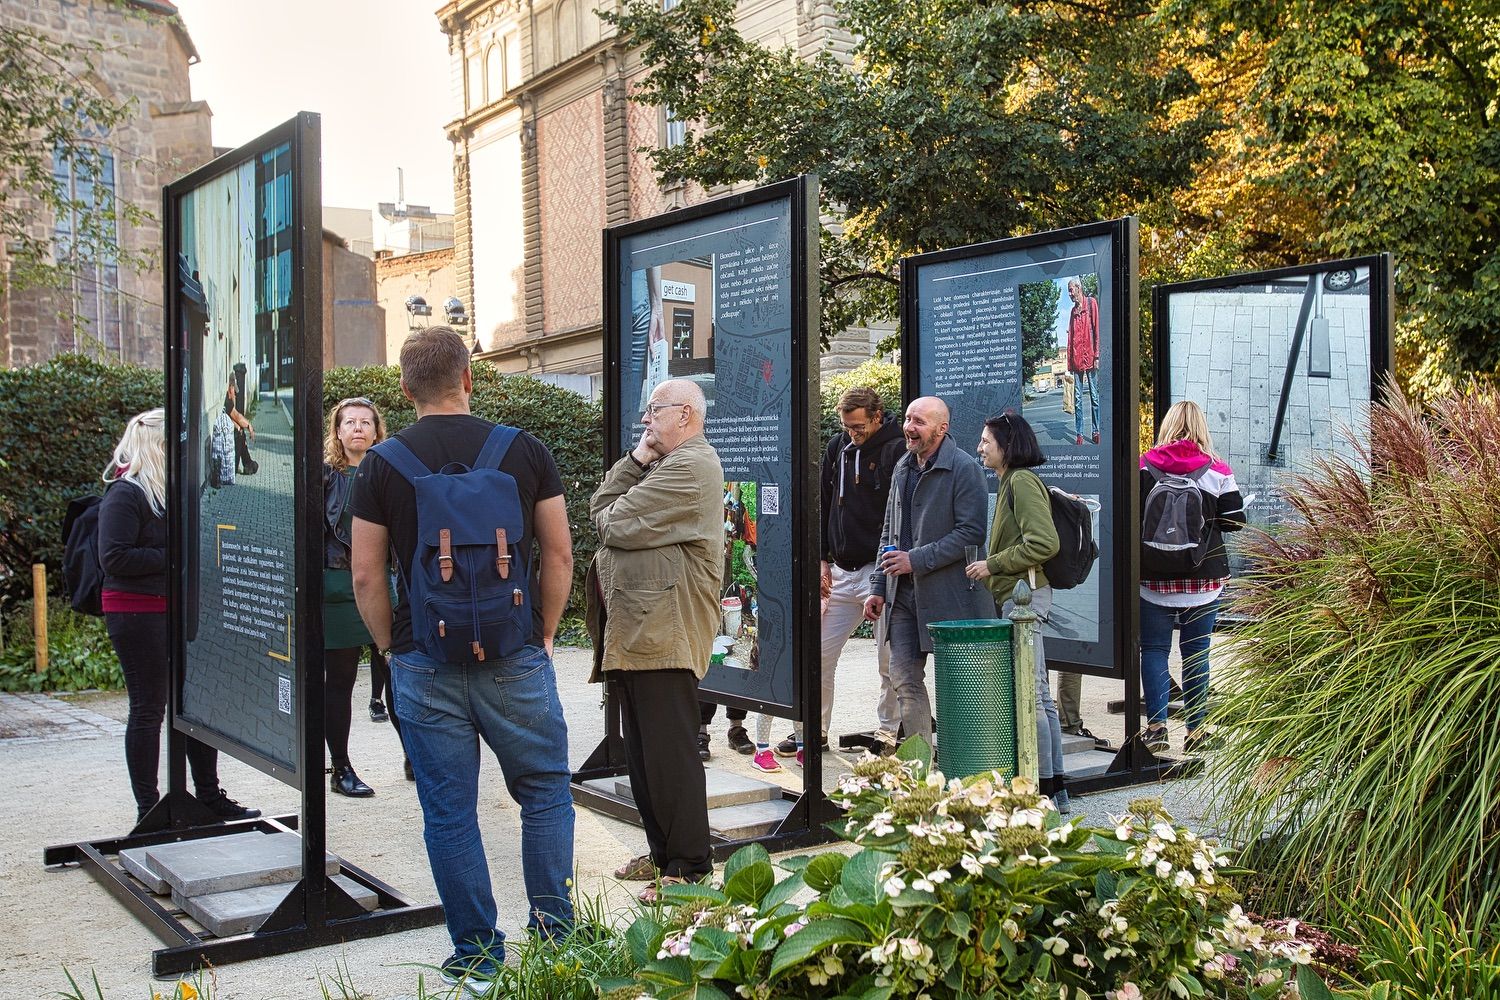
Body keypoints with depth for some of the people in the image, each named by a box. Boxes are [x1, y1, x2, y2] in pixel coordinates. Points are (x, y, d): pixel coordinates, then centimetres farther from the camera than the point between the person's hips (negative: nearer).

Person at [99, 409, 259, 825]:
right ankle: (148, 808, 10)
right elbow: (114, 558, -20)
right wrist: (174, 557, -18)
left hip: (178, 612, 8)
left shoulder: (172, 491, 15)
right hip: (138, 615, -8)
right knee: (149, 709, 0)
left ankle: (209, 795, 23)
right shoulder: (125, 494, -12)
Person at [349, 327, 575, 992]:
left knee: (449, 813, 9)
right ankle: (555, 935, 16)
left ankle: (477, 959, 17)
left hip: (424, 664, 0)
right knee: (546, 792, 15)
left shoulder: (382, 463, -1)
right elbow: (559, 553, 2)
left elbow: (366, 574, -1)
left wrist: (391, 649, 11)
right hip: (515, 659, 0)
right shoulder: (525, 450, -1)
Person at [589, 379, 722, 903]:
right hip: (634, 630, 11)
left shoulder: (692, 465, -13)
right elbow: (599, 507, 12)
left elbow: (615, 525, -18)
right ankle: (661, 850, 27)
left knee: (669, 752, -5)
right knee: (642, 752, 16)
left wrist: (609, 518, 5)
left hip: (663, 635, -11)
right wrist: (636, 459, 2)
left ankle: (688, 866, 3)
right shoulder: (662, 463, 22)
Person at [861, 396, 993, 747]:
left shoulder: (964, 469, -10)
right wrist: (878, 587, 14)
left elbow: (972, 532, -17)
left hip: (948, 594, -7)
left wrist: (917, 560, -19)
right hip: (903, 593, 7)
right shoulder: (903, 468, 14)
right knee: (905, 679, 6)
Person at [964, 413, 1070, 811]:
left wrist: (992, 564, -15)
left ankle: (1046, 791, 0)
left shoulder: (1023, 481, -12)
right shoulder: (1011, 482, 18)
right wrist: (991, 567, 15)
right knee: (1039, 697, 12)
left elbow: (1044, 543, -22)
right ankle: (1056, 788, 18)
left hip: (1024, 595, -11)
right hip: (1016, 596, 11)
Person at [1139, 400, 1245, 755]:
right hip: (1204, 577, 1)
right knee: (1196, 652, 8)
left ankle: (1156, 726, -1)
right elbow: (1235, 521, -1)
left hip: (1154, 575, -1)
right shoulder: (1217, 470, -4)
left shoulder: (1145, 466, -6)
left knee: (1154, 649, 6)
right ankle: (1196, 730, 12)